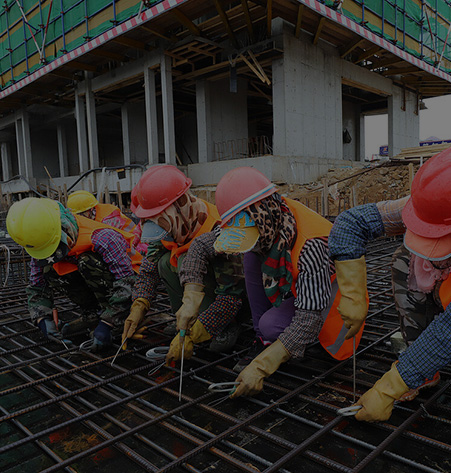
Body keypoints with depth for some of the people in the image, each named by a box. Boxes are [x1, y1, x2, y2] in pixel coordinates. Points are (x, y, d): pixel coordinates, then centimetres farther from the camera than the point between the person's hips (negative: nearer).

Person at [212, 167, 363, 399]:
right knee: (251, 255, -19)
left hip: (325, 291, -7)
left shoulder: (310, 247, -40)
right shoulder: (268, 223, -22)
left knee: (271, 325, -31)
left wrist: (260, 366, -40)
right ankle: (264, 342, -8)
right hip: (291, 282, 7)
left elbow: (310, 318, -38)